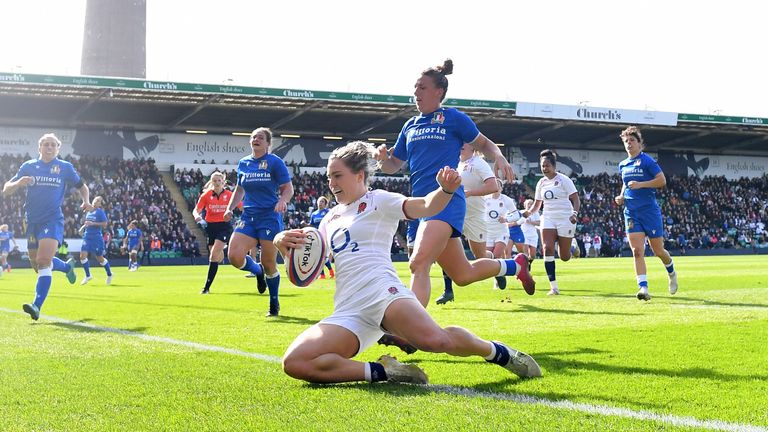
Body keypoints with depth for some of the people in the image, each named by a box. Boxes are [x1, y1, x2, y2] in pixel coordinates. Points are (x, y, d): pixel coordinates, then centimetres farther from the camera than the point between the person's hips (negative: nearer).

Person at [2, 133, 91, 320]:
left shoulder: (65, 167, 5)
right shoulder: (28, 166, 8)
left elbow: (81, 186, 18)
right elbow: (6, 190, 6)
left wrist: (86, 201, -3)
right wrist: (18, 183, -16)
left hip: (53, 219, -4)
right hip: (32, 220, 4)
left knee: (43, 261, -21)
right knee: (37, 263, 13)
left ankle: (37, 305, -26)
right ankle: (67, 266, 44)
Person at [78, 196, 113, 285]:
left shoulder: (100, 212, -8)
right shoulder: (88, 211, 11)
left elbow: (105, 224, -16)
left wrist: (92, 223, -21)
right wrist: (83, 227, 8)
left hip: (97, 237, -6)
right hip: (87, 237, 6)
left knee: (100, 258, 3)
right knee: (82, 255, -7)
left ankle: (109, 274, 25)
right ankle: (88, 276, 7)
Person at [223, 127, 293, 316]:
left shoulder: (275, 162, -3)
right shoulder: (243, 163, 12)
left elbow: (288, 188, -4)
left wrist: (282, 201, -23)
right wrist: (230, 208, 13)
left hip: (270, 217, -4)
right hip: (249, 217, 4)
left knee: (269, 263, -1)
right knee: (235, 256, -14)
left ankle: (274, 304, 20)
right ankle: (258, 271, 20)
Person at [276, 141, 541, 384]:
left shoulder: (377, 200, 9)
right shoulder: (330, 218, 25)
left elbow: (425, 206, -8)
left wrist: (446, 190, -30)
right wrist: (282, 243, 9)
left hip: (382, 291, -5)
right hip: (347, 312, 5)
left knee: (435, 340, -34)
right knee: (295, 363, -20)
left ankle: (497, 352, -3)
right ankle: (382, 372, -14)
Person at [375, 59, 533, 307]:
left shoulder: (453, 118, 3)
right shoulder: (410, 126, 19)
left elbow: (483, 144, 13)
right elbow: (394, 165, 23)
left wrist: (499, 157, -9)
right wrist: (382, 158, 0)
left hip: (446, 200, -7)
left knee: (418, 264, -26)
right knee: (462, 275, 13)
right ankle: (516, 266, 38)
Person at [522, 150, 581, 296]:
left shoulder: (563, 180, -6)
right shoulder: (541, 183, 10)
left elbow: (576, 200, -9)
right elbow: (537, 205, 17)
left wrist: (574, 214, -27)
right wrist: (528, 212, -4)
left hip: (565, 219, -4)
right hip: (548, 219, 4)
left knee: (564, 257, 0)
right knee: (548, 249, -17)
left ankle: (573, 248, 40)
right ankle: (554, 287, -15)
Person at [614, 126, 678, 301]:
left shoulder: (647, 160, -6)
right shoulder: (623, 165, 12)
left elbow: (662, 181, -12)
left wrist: (640, 184, -20)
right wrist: (621, 196, 8)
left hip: (650, 211, -4)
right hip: (631, 213, 4)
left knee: (658, 250, 5)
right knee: (637, 251, -10)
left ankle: (671, 273, 36)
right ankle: (643, 288, -15)